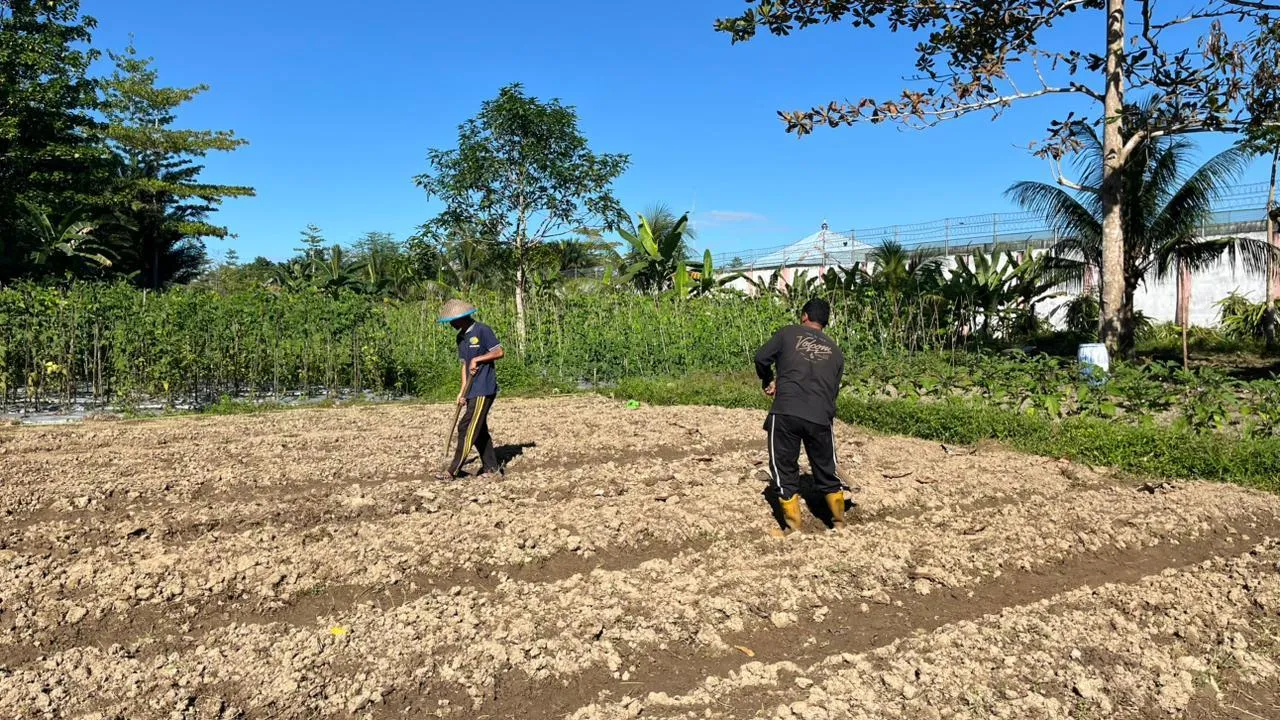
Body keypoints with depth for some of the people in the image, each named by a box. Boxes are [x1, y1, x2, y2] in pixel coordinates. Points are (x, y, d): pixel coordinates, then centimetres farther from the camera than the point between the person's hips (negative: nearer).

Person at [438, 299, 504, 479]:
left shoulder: (482, 330, -10)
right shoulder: (461, 337, 15)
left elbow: (499, 352, -11)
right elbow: (465, 365, 17)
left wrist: (477, 359, -16)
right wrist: (462, 391, 10)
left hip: (484, 389, -9)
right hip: (472, 391, 9)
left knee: (467, 428, -8)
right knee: (479, 430, 11)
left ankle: (453, 470, -5)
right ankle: (492, 468, 18)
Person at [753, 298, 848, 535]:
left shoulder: (788, 333, 10)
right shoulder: (835, 352, 20)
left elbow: (761, 358, 6)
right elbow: (834, 390, 21)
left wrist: (768, 382, 23)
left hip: (785, 413, -3)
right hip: (821, 418, 3)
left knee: (784, 471, 9)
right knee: (827, 470, 19)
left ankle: (793, 529, 14)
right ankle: (839, 523, 32)